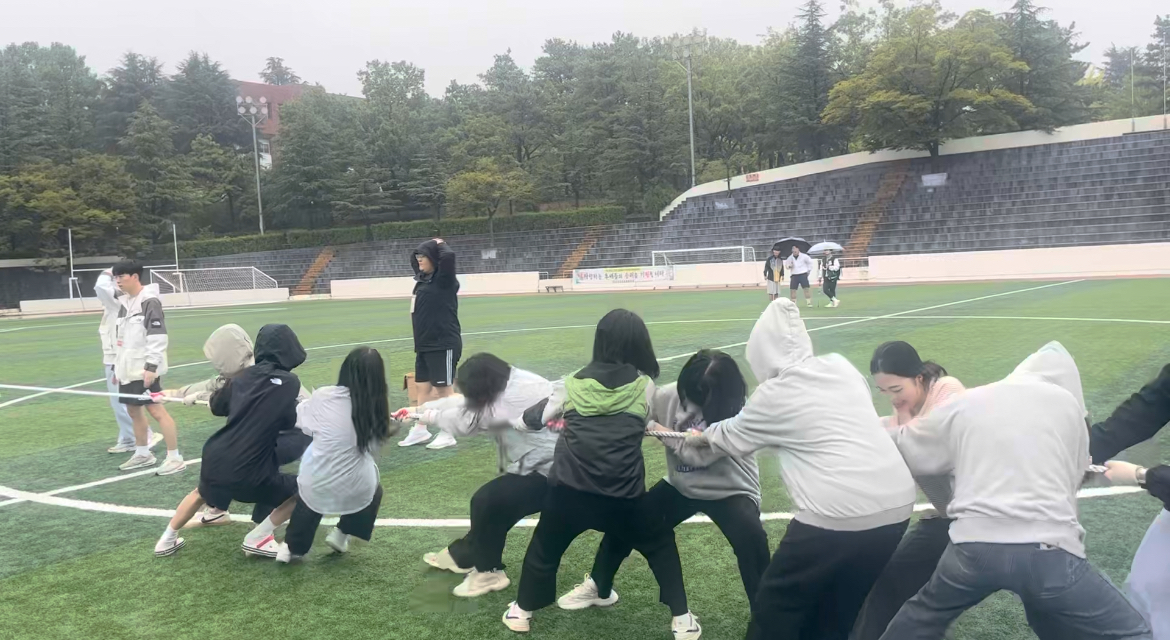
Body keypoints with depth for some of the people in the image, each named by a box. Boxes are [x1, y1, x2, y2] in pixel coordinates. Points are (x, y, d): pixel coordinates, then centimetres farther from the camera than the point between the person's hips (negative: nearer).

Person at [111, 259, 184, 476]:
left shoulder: (150, 302, -14)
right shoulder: (125, 303, 14)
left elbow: (158, 337, -20)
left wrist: (151, 366, -24)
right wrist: (117, 366, 21)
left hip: (145, 369, -9)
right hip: (129, 369, 9)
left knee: (157, 410, -9)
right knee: (134, 410, 15)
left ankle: (175, 458, -6)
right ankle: (143, 454, 29)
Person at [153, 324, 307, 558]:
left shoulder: (244, 375, 7)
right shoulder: (289, 382, -8)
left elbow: (216, 407, 20)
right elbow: (289, 422, 1)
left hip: (215, 462, 6)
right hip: (248, 473, -6)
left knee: (202, 493, 39)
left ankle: (167, 540, 47)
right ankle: (257, 539, 8)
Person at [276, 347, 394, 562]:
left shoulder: (323, 396, -5)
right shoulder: (378, 407, -3)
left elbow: (300, 420, 13)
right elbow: (374, 448, 6)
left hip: (315, 488, 0)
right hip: (356, 493, 0)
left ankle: (293, 547, 31)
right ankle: (341, 534, 26)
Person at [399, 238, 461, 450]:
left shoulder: (444, 280, -14)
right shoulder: (424, 279, 11)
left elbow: (449, 256, -29)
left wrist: (439, 244, -13)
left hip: (444, 345, -8)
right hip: (424, 345, 9)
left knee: (442, 390, 0)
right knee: (423, 387, 14)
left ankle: (447, 434, 11)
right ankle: (420, 430, 24)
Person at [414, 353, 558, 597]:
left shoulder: (512, 399, -28)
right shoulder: (507, 383, 0)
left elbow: (465, 420, -17)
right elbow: (465, 404, 10)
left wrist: (429, 416, 1)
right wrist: (419, 409, 14)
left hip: (550, 471, -9)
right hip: (541, 463, 9)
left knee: (486, 501, -12)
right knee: (491, 503, 13)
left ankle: (488, 571, 5)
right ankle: (462, 554, 32)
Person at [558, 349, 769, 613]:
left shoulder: (739, 413, -29)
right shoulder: (671, 395, -16)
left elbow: (699, 454, -32)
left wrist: (660, 429, -21)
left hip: (729, 491, -5)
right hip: (681, 486, 5)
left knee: (751, 540, -31)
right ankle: (599, 587, 32)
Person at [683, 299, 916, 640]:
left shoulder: (774, 394, -2)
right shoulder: (842, 366, 11)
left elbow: (732, 436, 15)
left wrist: (703, 436, 38)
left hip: (839, 515, -6)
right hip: (897, 503, 6)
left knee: (776, 605, 14)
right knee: (838, 610, 23)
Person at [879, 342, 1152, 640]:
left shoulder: (963, 403, 15)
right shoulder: (1067, 401, 13)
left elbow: (903, 450, 26)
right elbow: (1077, 475, 22)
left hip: (974, 544, 2)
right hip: (1047, 548, -2)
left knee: (923, 615, 28)